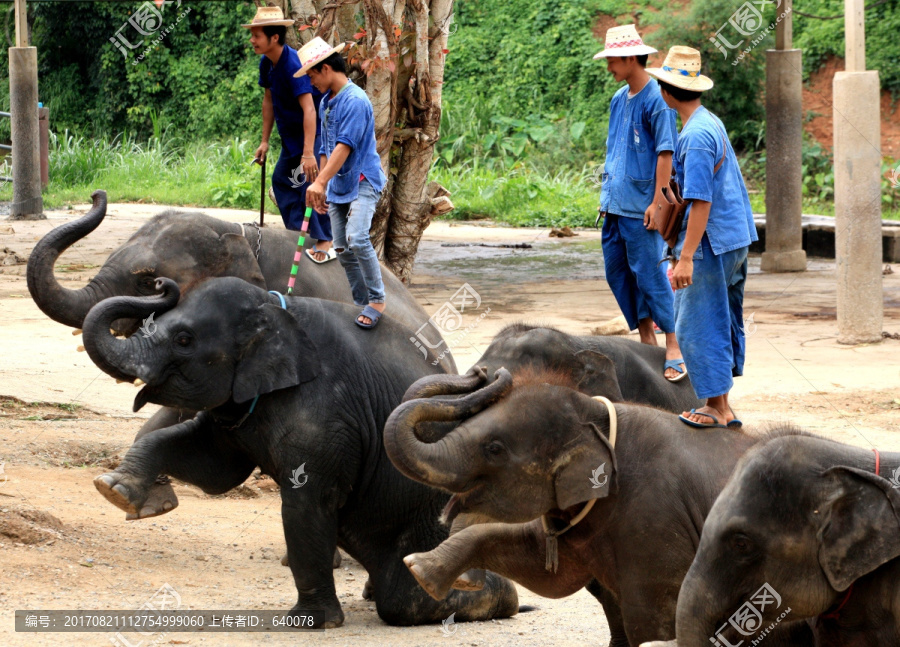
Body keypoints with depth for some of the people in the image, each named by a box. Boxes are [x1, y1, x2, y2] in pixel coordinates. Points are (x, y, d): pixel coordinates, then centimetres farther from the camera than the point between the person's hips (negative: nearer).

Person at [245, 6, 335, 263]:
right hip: (291, 135, 10)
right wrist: (265, 141, 12)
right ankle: (297, 232, 22)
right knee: (281, 179, 14)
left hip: (314, 132, -10)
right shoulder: (267, 63, -2)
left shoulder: (293, 65, -30)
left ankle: (324, 244, -15)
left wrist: (308, 153, -42)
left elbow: (309, 110, -36)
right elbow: (269, 100, 12)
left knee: (311, 183, -16)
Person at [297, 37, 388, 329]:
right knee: (342, 249, 5)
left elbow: (345, 146, -23)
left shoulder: (355, 101, -15)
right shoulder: (326, 102, 14)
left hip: (363, 182, -9)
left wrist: (320, 182, -29)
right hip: (338, 186, 9)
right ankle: (362, 304, 12)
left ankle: (377, 300, -15)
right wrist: (321, 189, 18)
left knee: (356, 238, -24)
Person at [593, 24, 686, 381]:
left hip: (641, 208, -9)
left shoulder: (656, 100, -12)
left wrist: (657, 202, -18)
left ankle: (674, 349, -4)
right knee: (618, 272, 11)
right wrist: (607, 196, 17)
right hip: (616, 205, 9)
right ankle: (647, 341, 19)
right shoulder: (619, 99, 13)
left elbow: (665, 152, -15)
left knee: (649, 275, -8)